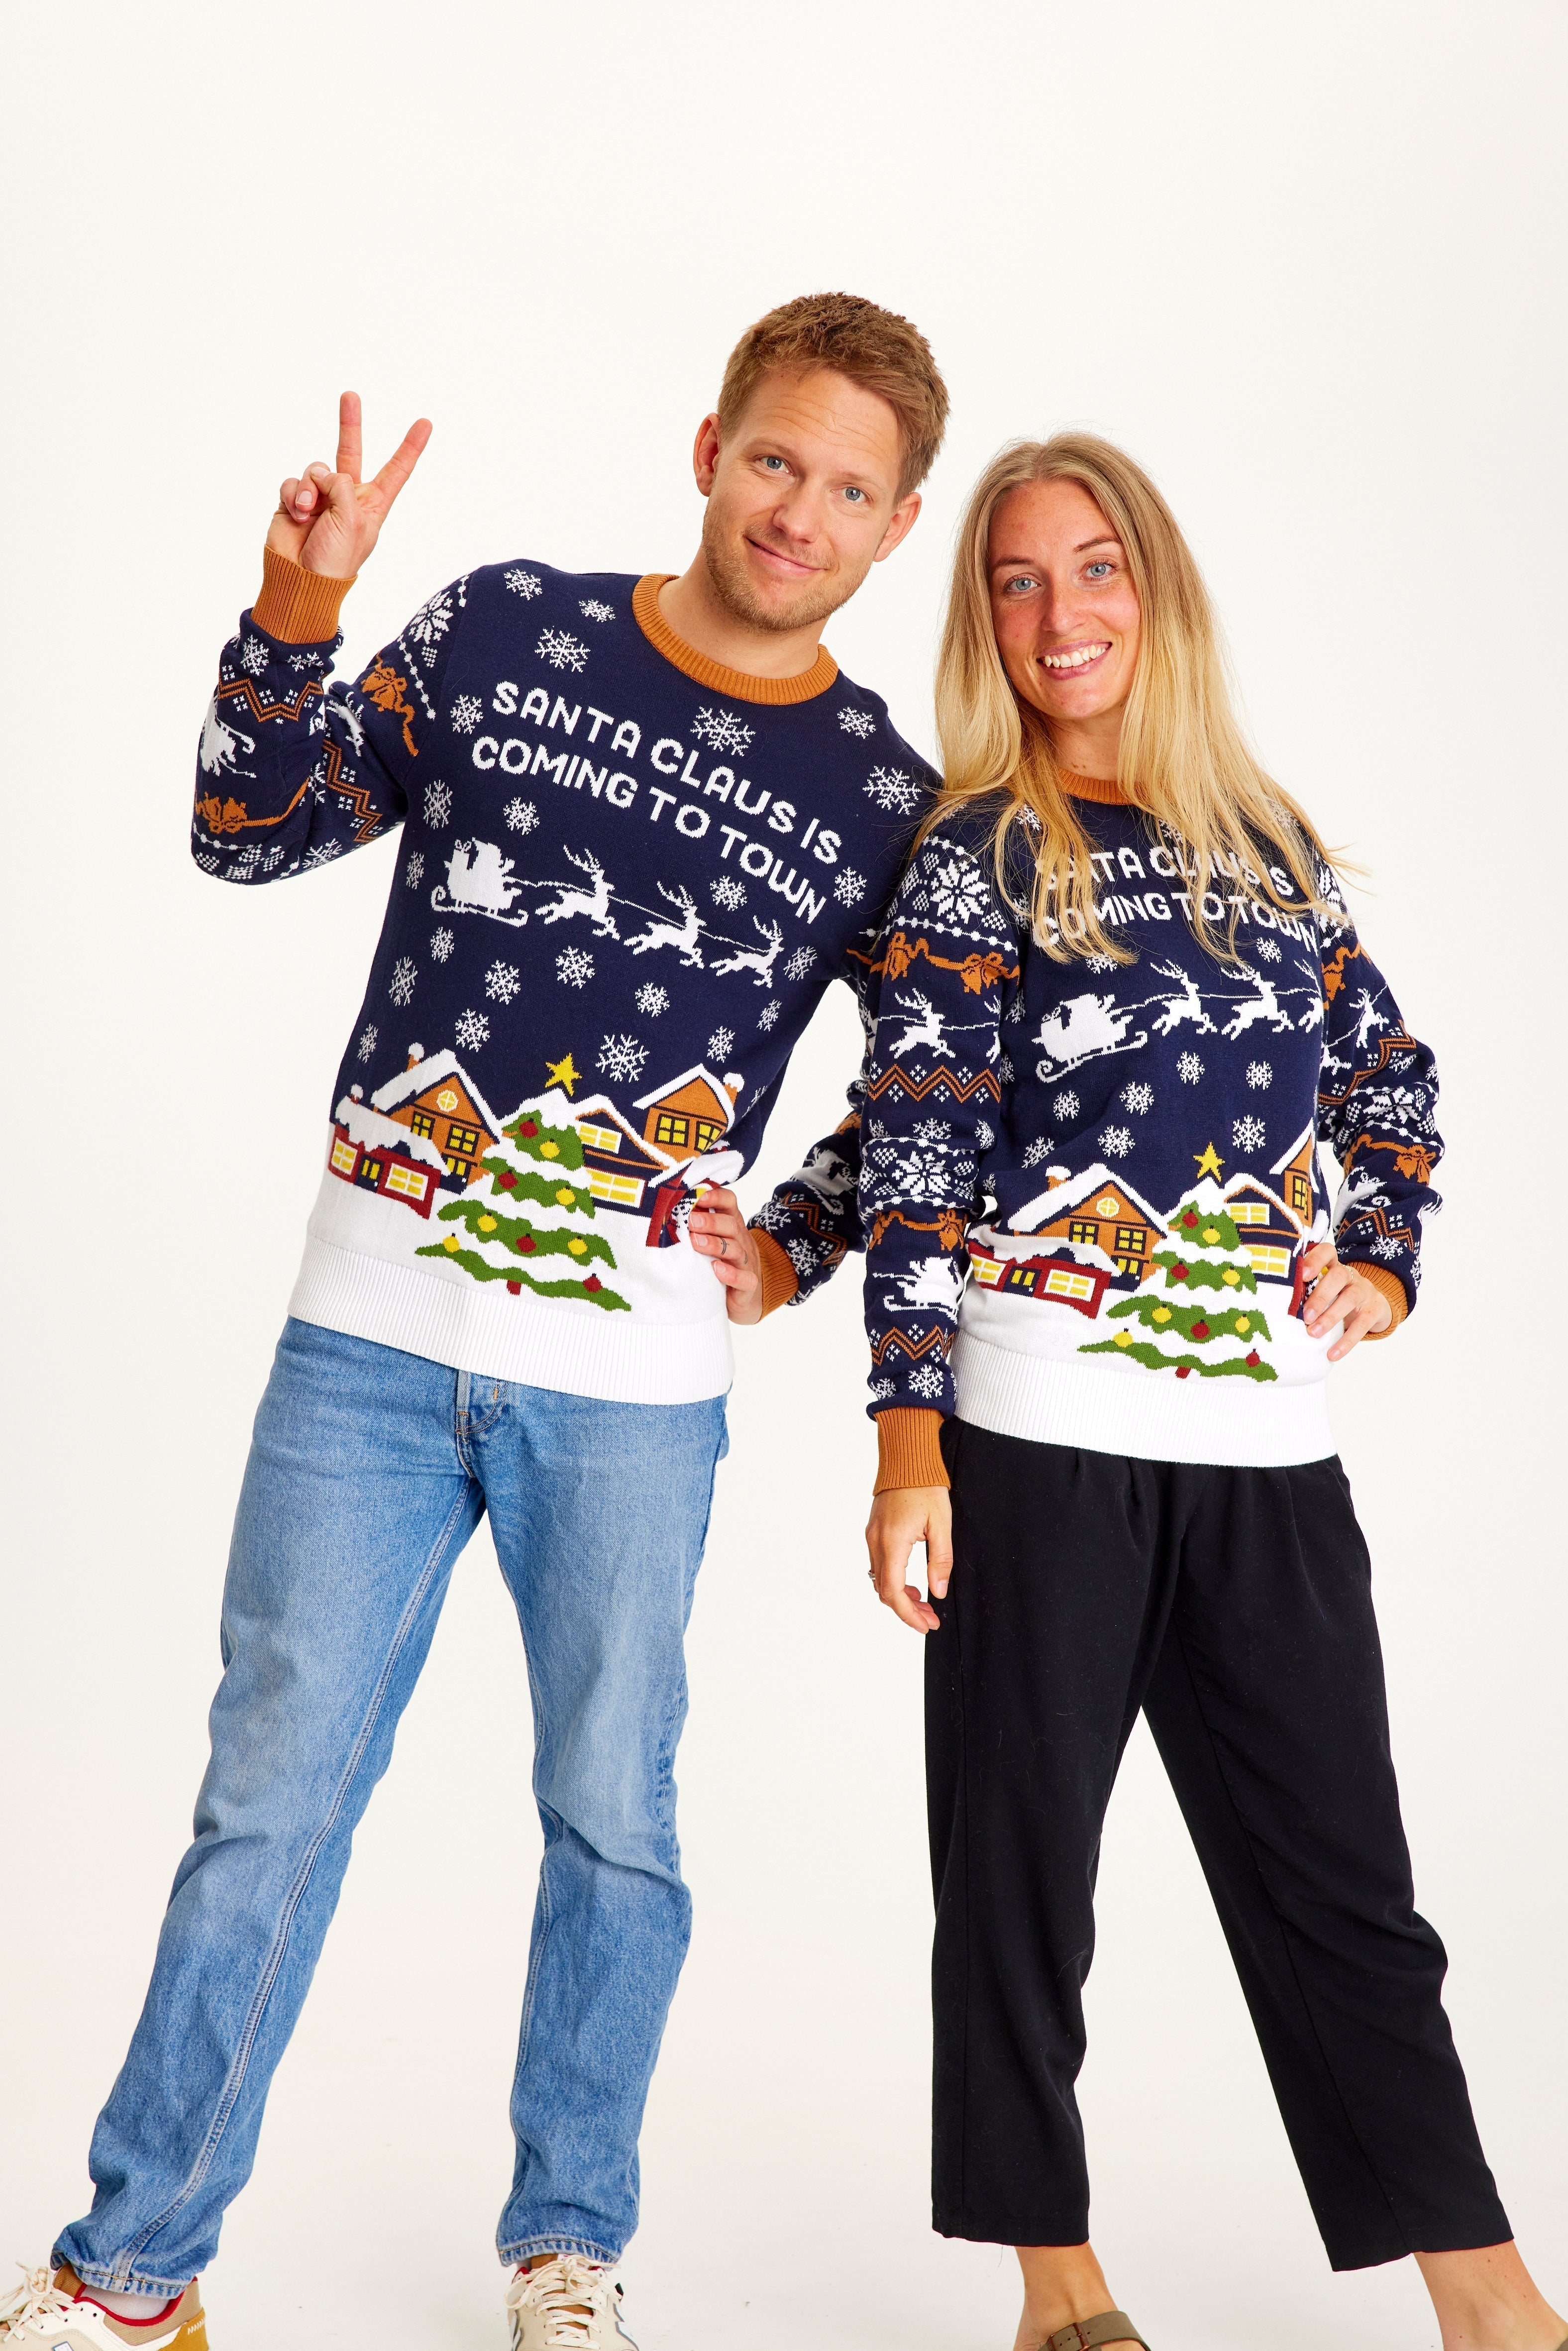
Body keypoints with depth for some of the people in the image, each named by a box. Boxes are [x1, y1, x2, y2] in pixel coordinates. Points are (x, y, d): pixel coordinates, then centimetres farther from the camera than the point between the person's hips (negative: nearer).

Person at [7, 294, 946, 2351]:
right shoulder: (505, 630, 4)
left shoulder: (884, 799, 4)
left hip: (634, 1377, 0)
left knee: (614, 1820, 11)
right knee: (270, 1805, 5)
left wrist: (790, 1255, 2)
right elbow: (255, 830, 5)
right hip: (371, 1329, 0)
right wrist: (299, 602, -8)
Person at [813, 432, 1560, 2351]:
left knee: (1342, 1874, 10)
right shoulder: (971, 857, -2)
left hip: (1270, 1442, 4)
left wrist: (1384, 1259, 5)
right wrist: (909, 1447, -11)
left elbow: (1391, 1078, 22)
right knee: (1022, 1868, 7)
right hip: (1038, 1441, -4)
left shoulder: (1268, 842, 11)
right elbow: (917, 1160, -7)